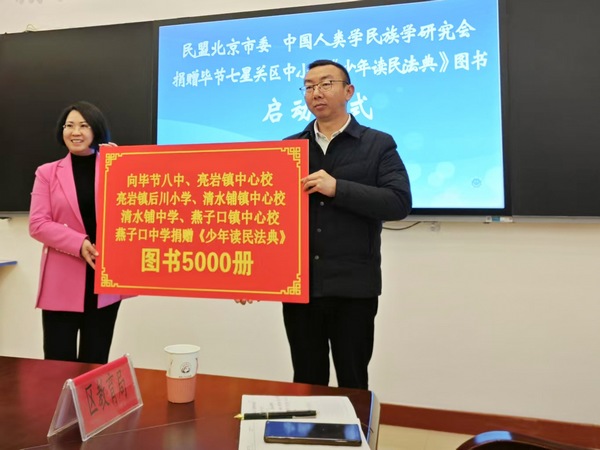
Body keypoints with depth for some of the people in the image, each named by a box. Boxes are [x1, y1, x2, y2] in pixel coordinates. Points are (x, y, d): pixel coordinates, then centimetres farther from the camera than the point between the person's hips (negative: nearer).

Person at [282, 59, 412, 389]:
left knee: (353, 384, 10)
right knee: (305, 384, 16)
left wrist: (337, 188, -19)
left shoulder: (378, 144, 2)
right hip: (297, 285, 3)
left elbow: (400, 203, -9)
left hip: (353, 287, -3)